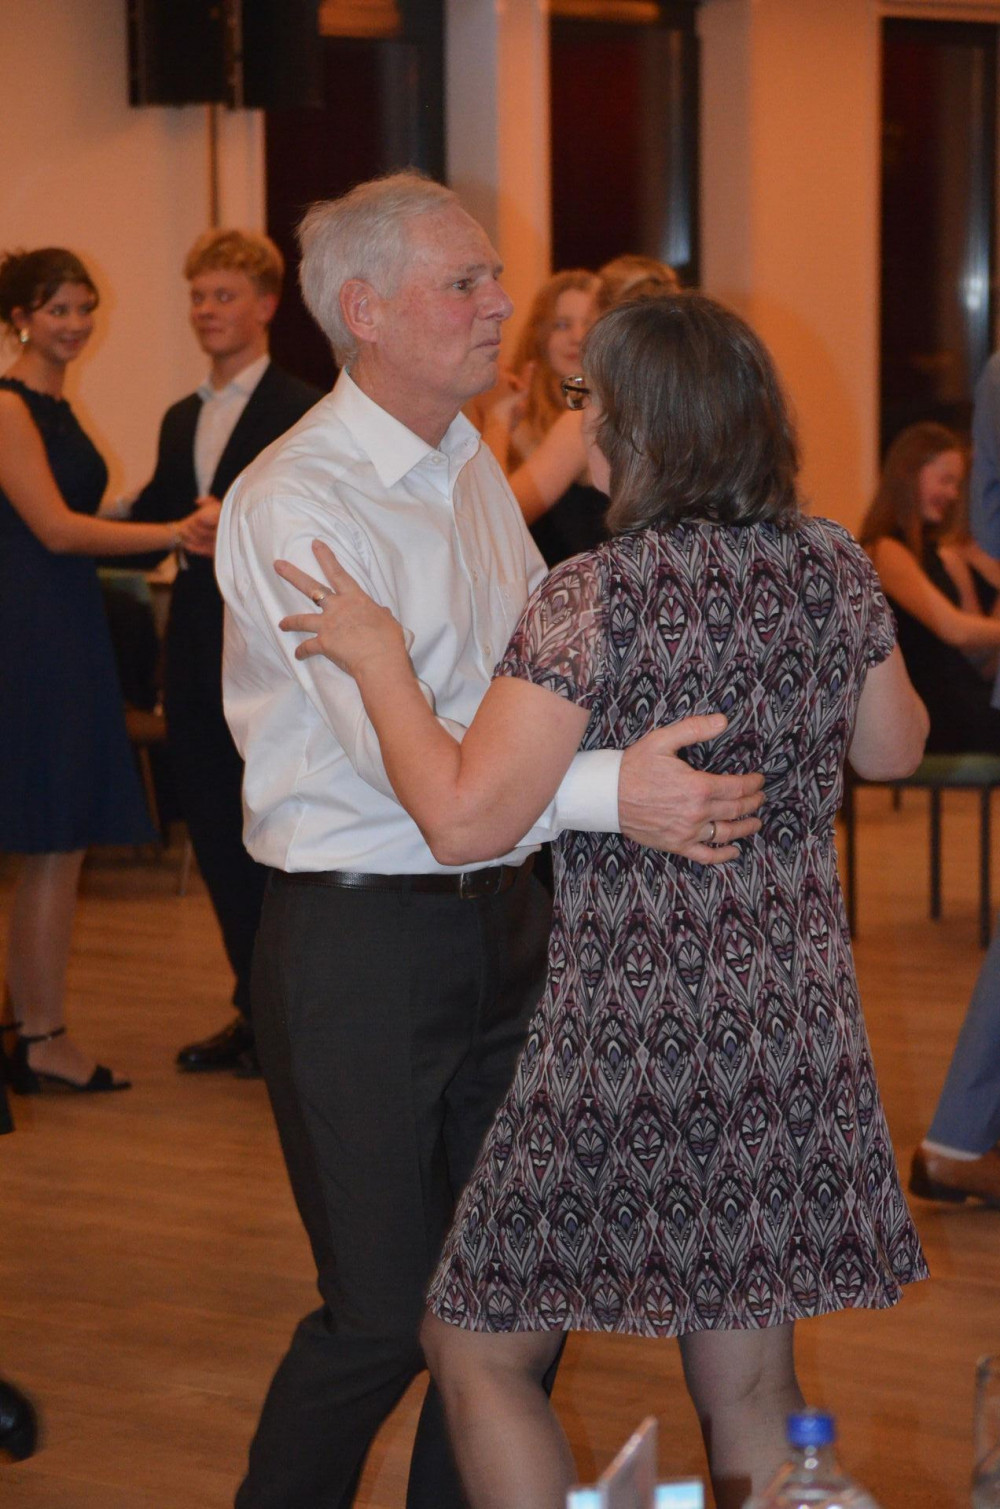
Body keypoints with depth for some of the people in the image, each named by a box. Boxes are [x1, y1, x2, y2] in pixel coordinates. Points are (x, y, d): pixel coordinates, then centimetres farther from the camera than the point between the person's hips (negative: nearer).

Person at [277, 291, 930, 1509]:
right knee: (748, 1385, 16)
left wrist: (379, 660, -11)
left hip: (632, 1032, -6)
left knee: (478, 1350, 10)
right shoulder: (830, 567, 0)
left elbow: (465, 821, -22)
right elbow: (893, 748, 16)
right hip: (794, 1031, 6)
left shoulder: (593, 599, -18)